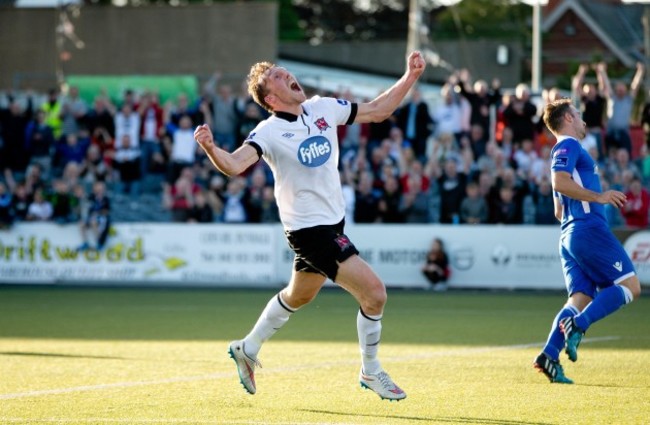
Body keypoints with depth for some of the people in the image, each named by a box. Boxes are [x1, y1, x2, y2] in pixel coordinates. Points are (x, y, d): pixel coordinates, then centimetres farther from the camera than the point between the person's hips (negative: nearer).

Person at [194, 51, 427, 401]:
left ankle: (247, 349, 45)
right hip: (309, 230, -8)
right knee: (374, 293, -11)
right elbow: (234, 165, -32)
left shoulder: (323, 108, 1)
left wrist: (411, 76, 2)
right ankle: (370, 373, 8)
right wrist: (210, 148, -52)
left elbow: (377, 111, 10)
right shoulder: (270, 132, -18)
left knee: (298, 296, 26)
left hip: (333, 223, 8)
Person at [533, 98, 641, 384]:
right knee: (629, 286, -10)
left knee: (582, 297, -1)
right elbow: (559, 182, -20)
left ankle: (550, 355, -15)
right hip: (588, 228, -9)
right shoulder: (568, 145, -1)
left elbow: (559, 212, 29)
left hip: (570, 233, 9)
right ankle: (578, 324, -24)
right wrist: (598, 196, -16)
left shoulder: (566, 150, 28)